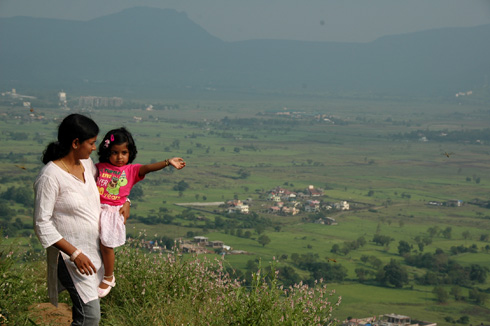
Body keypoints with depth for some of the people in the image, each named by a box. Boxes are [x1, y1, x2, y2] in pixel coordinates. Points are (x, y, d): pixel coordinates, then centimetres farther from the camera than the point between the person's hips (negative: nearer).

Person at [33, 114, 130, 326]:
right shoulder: (50, 176, -20)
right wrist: (74, 254, -22)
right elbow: (42, 224, -18)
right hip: (71, 254, -8)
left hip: (93, 249, 8)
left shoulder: (85, 163, 3)